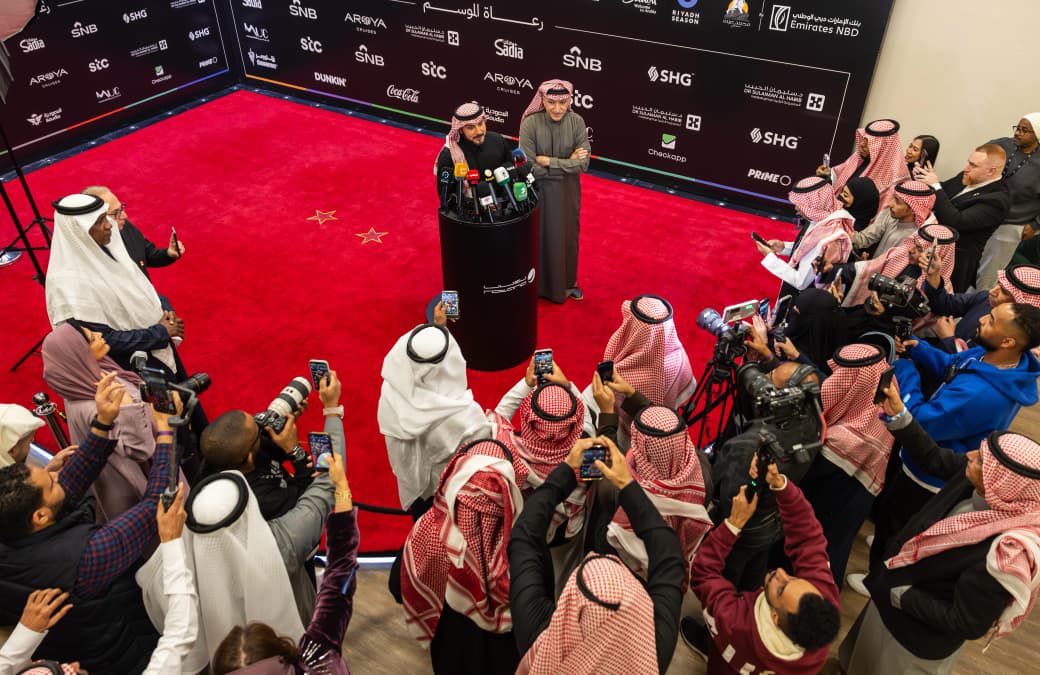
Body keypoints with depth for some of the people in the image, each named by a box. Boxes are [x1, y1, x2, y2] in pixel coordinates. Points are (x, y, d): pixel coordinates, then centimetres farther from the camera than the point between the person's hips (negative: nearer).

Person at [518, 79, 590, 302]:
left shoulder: (577, 122, -12)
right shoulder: (530, 124, -20)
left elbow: (583, 164, -16)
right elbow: (529, 168, -23)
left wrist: (548, 161, -22)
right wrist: (567, 162, -19)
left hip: (568, 191, 3)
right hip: (539, 192, -3)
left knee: (567, 236, 17)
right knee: (540, 237, 12)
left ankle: (567, 282, 39)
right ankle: (539, 284, 33)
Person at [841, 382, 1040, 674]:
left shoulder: (1006, 554, -40)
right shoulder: (989, 490, -21)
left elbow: (967, 624, -28)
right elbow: (934, 458, -5)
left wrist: (901, 596, -20)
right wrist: (898, 416, -16)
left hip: (917, 636, -6)